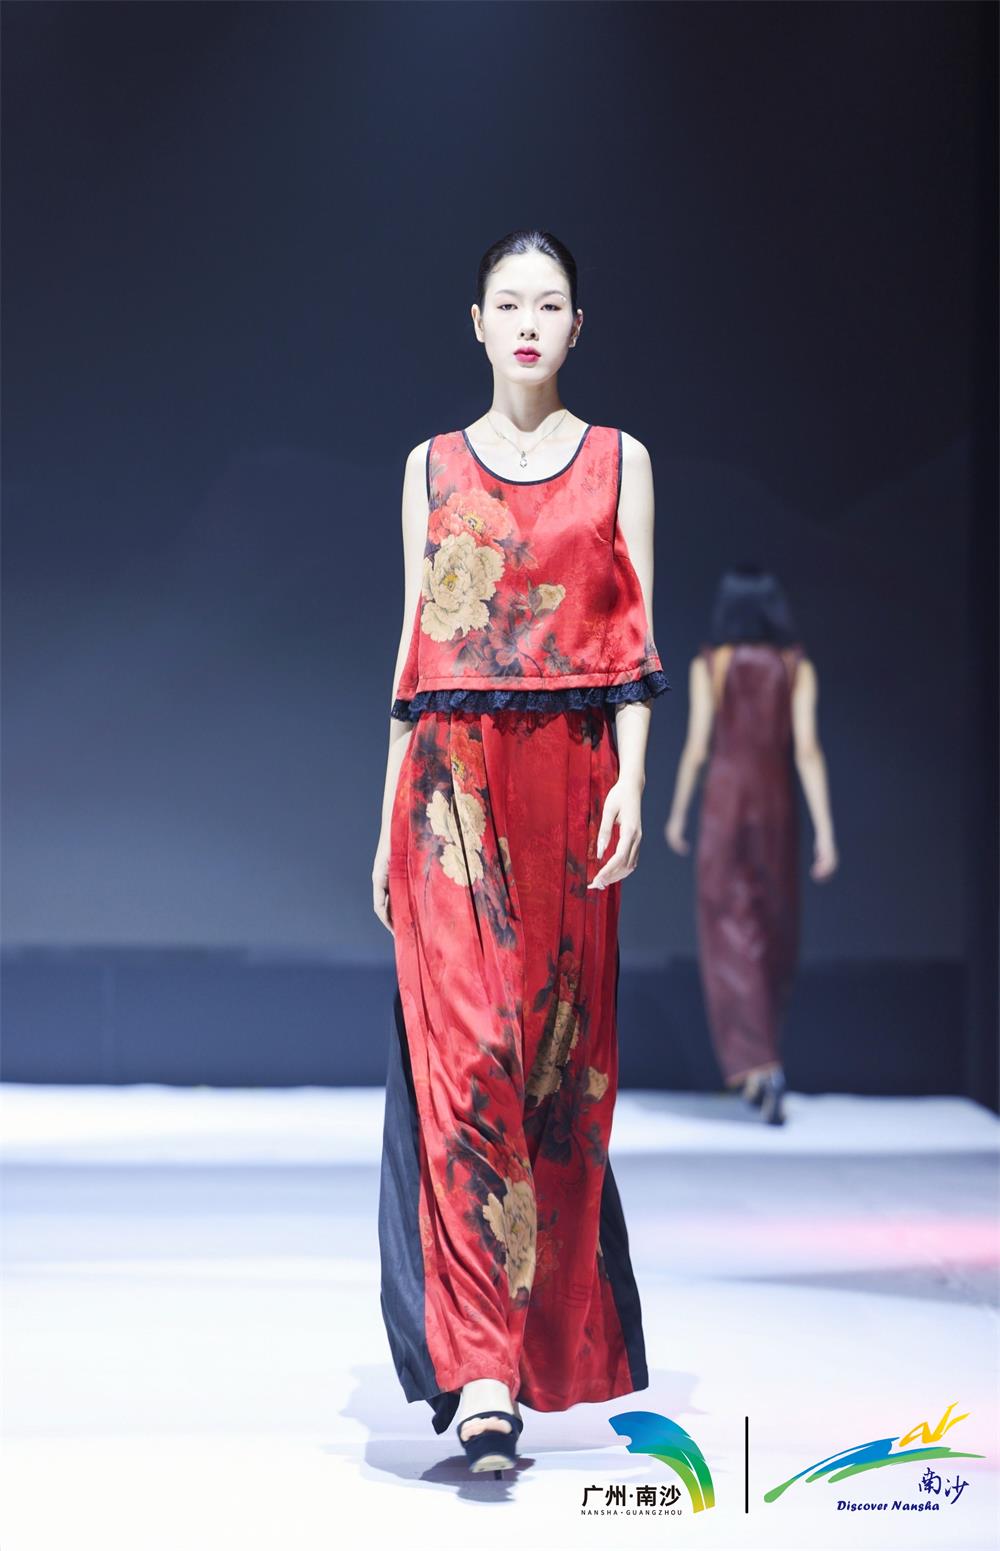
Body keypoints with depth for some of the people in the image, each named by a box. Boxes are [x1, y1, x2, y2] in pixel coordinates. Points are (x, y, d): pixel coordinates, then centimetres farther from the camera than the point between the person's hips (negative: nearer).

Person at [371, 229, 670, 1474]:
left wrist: (631, 780, -8)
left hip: (569, 775, 1)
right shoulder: (433, 468, 12)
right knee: (461, 1051, -12)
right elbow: (416, 647, 11)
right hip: (451, 780, 0)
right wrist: (390, 816, 7)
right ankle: (480, 1371, -16)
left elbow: (635, 637, 5)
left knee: (556, 1052, 3)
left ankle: (550, 1338, 18)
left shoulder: (619, 462, 11)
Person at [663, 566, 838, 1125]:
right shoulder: (798, 666, 0)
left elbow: (697, 746, -4)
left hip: (724, 804, -2)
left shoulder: (711, 664, -2)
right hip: (778, 806, 2)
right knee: (777, 937, 16)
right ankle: (759, 1061, 25)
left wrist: (678, 813, 10)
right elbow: (808, 749, -8)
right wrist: (825, 831, -9)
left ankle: (761, 1066, -18)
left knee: (733, 938, -3)